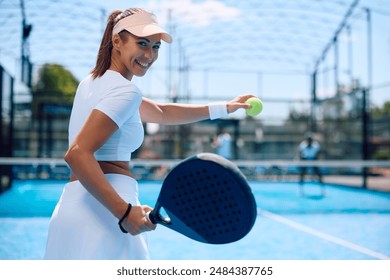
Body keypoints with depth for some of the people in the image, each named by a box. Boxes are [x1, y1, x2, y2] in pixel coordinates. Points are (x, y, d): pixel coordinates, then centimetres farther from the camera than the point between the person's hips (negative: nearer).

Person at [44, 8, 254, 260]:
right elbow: (77, 154, -23)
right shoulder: (125, 91, -13)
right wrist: (124, 211, -28)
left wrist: (222, 108, 27)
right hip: (101, 211, -9)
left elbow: (161, 113, 27)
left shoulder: (97, 81, 17)